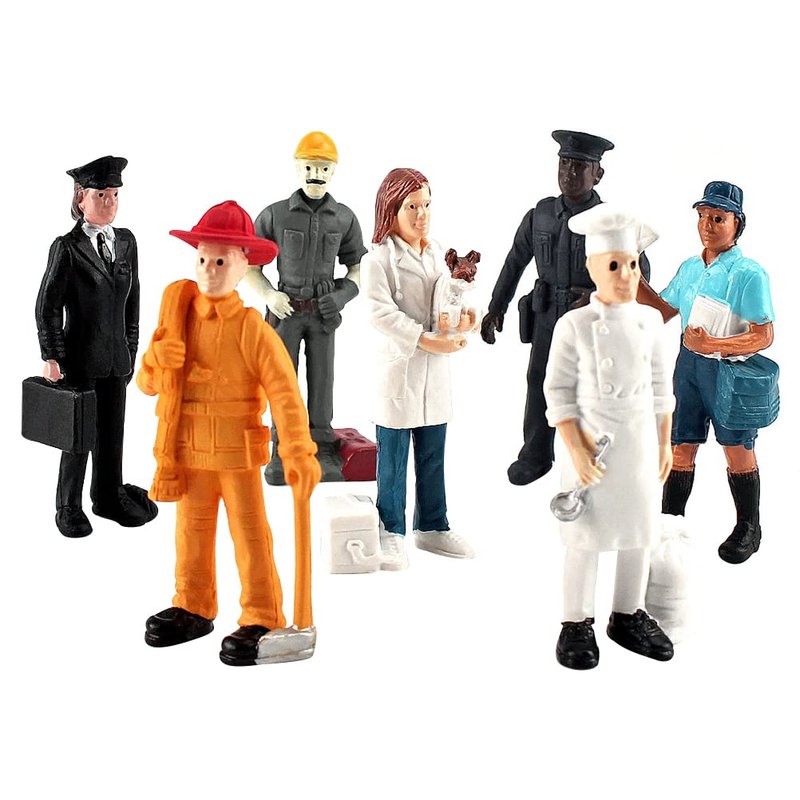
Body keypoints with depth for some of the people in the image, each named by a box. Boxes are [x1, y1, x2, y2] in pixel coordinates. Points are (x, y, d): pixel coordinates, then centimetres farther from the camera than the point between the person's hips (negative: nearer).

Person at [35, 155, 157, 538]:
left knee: (113, 431, 14)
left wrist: (131, 348, 10)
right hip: (80, 358, -5)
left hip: (117, 357, 5)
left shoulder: (126, 241, 5)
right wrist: (51, 358, -11)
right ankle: (69, 508, 19)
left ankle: (109, 496, 30)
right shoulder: (67, 247, -10)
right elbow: (47, 307, -9)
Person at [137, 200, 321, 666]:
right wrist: (155, 363, -18)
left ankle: (263, 621, 10)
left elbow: (285, 394, -17)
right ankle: (194, 609, 32)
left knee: (250, 535, 2)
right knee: (192, 532, 17)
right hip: (189, 452, 5)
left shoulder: (253, 329, -13)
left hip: (238, 452, -5)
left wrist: (299, 454, -23)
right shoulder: (178, 317, 1)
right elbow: (149, 384, 6)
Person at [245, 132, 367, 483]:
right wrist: (269, 295, -12)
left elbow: (358, 266, 8)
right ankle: (282, 452, 10)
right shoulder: (275, 214, -7)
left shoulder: (344, 218, -2)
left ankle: (323, 451, 15)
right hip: (286, 309, -1)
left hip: (323, 311, 1)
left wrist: (344, 293, -10)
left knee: (321, 380, 5)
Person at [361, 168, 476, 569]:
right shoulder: (378, 259, -10)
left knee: (433, 456, 14)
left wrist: (461, 320, -9)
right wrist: (427, 340, -24)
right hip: (398, 368, -6)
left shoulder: (437, 254, 11)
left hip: (436, 371, 6)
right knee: (393, 457, 3)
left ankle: (432, 526, 26)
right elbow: (381, 312, -19)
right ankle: (391, 532, 13)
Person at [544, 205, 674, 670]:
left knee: (640, 532, 12)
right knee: (587, 536, 4)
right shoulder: (575, 325, -10)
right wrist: (577, 450, -14)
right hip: (593, 447, -4)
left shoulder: (650, 321, 2)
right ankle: (577, 624, 17)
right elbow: (558, 390, -8)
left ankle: (629, 616, 28)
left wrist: (665, 445, 8)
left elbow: (661, 387, 9)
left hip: (642, 446, 4)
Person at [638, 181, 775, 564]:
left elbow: (764, 336, -17)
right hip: (689, 363, 5)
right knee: (681, 446, 7)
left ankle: (748, 529, 26)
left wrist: (712, 344, -25)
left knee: (738, 451, 9)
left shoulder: (749, 274, -14)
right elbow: (663, 311, 18)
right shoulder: (689, 268, 6)